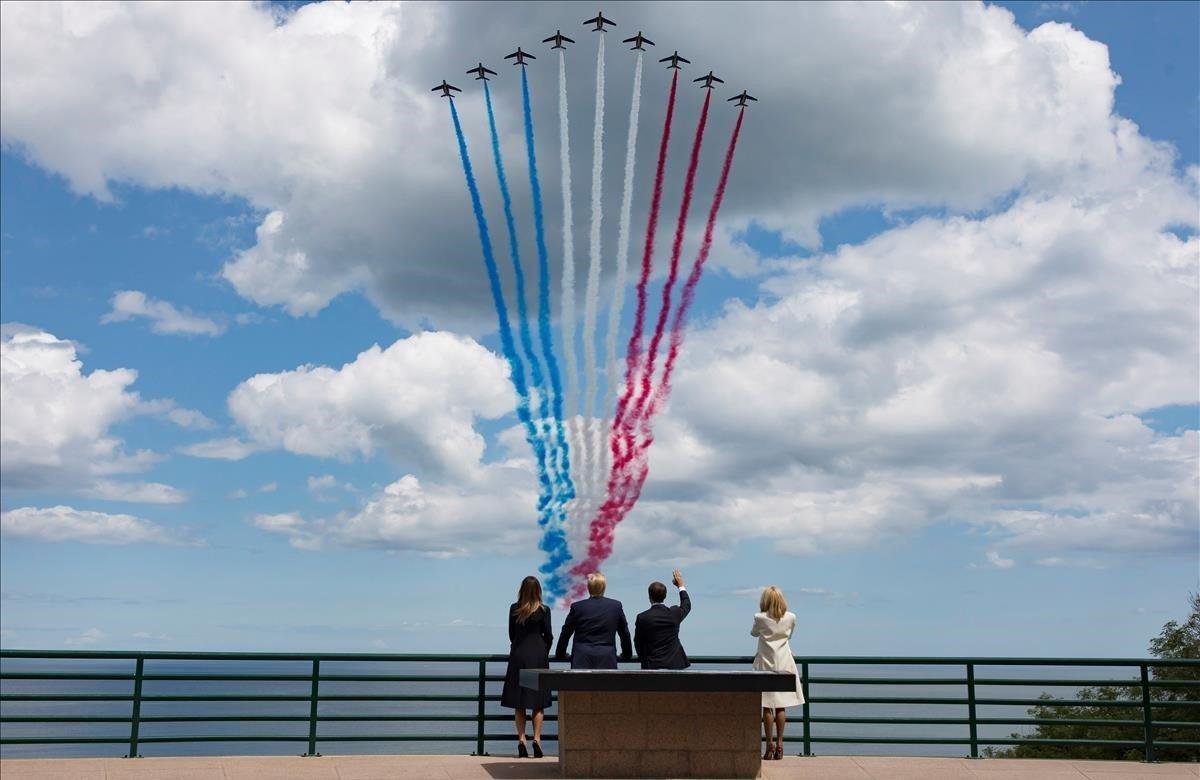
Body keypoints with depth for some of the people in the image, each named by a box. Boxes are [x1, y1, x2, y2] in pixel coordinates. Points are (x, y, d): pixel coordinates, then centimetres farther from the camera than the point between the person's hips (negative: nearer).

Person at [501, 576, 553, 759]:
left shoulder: (514, 609, 1)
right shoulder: (543, 610, -5)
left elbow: (511, 634, 8)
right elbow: (548, 636, 0)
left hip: (518, 655, 2)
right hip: (538, 655, -2)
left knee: (519, 702, 7)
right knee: (538, 702, 5)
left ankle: (521, 740, 3)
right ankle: (536, 739, -4)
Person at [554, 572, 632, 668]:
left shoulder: (577, 607, 0)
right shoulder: (616, 606, 3)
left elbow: (565, 633, 10)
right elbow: (625, 634, 13)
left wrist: (560, 654, 25)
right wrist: (627, 655, 28)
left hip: (582, 660, 0)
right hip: (606, 661, 0)